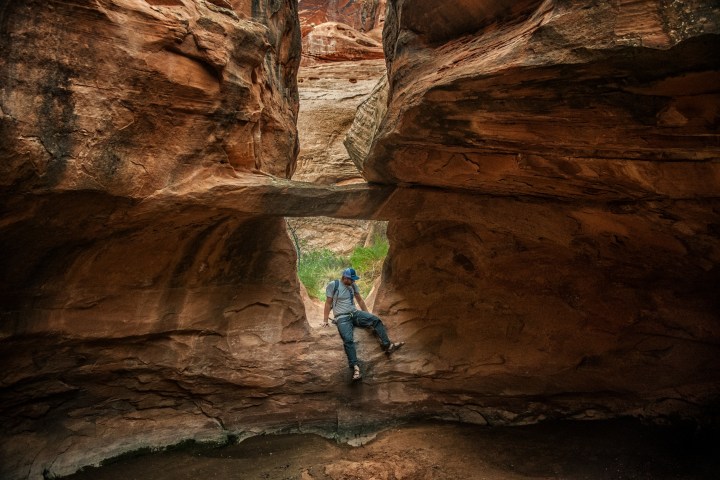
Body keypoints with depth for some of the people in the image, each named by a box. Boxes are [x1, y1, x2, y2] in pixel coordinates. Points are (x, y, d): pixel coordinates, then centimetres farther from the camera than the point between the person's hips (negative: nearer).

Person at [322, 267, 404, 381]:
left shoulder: (353, 285, 9)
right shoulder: (333, 285, -7)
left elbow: (360, 300, 19)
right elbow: (328, 303, -3)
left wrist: (367, 315, 19)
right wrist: (325, 320, -4)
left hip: (355, 313, 5)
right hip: (342, 317, -5)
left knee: (375, 320, -17)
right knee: (348, 339, -29)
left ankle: (387, 346, -17)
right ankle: (355, 367, -36)